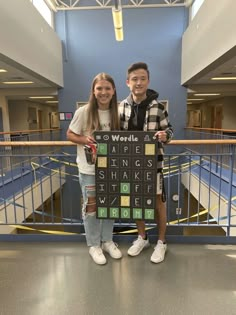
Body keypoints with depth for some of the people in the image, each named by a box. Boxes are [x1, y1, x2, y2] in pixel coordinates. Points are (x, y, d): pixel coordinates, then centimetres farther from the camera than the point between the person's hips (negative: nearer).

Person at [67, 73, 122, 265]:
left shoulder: (116, 112, 0)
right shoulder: (83, 112, -12)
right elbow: (70, 135, -4)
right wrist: (84, 140, -22)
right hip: (89, 169, -3)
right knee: (91, 207, 8)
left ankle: (107, 241, 35)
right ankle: (94, 245, 29)